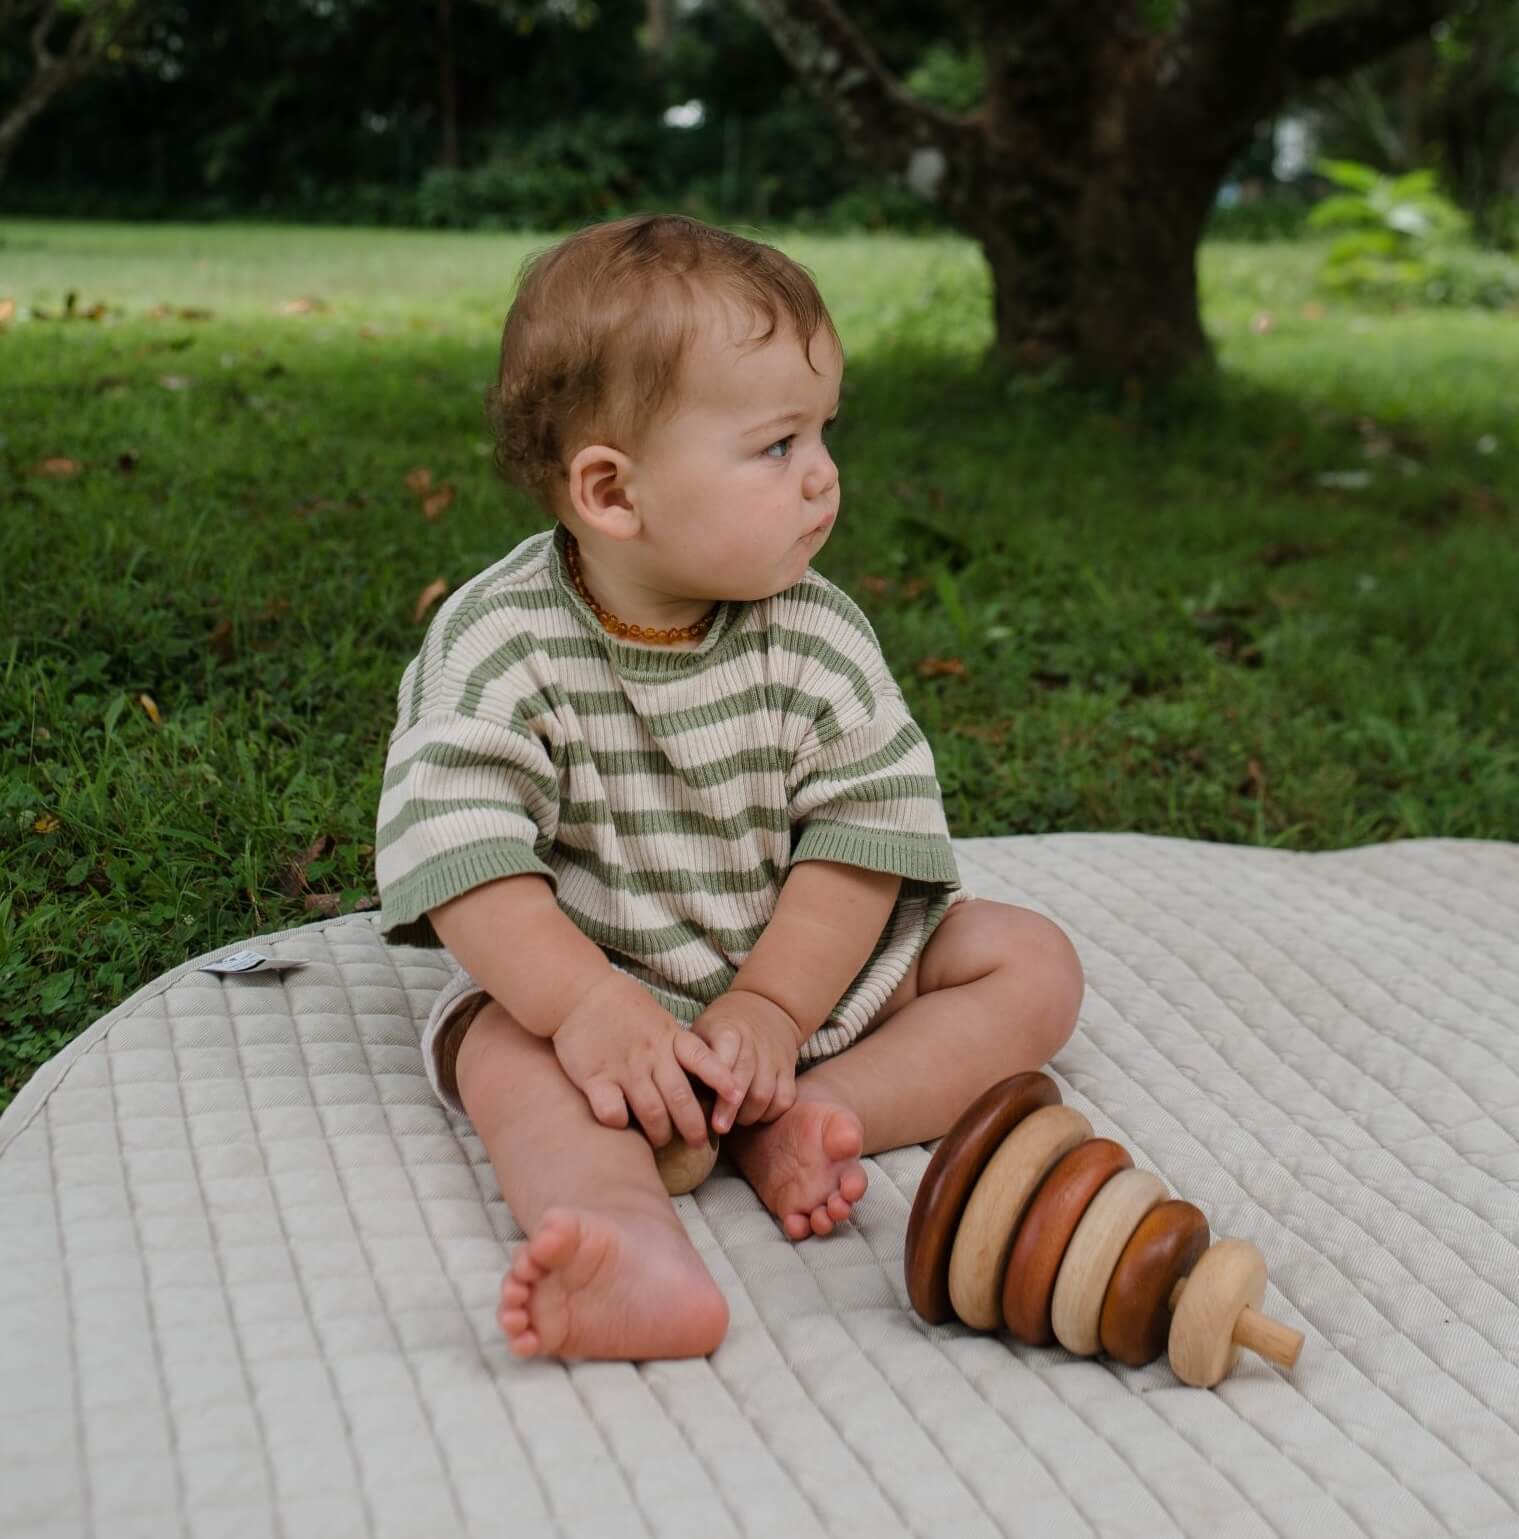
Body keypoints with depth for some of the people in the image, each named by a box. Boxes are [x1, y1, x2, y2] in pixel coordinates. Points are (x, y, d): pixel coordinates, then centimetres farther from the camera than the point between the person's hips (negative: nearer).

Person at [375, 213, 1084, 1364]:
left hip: (809, 963, 4)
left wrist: (772, 1007, -22)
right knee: (511, 1056, -31)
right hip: (588, 969, -3)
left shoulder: (816, 635, -9)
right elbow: (459, 848, -24)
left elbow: (865, 827, -12)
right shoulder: (499, 645, -16)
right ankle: (629, 1240, -59)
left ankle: (786, 1122, -27)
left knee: (1034, 964, -8)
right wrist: (582, 1003, -36)